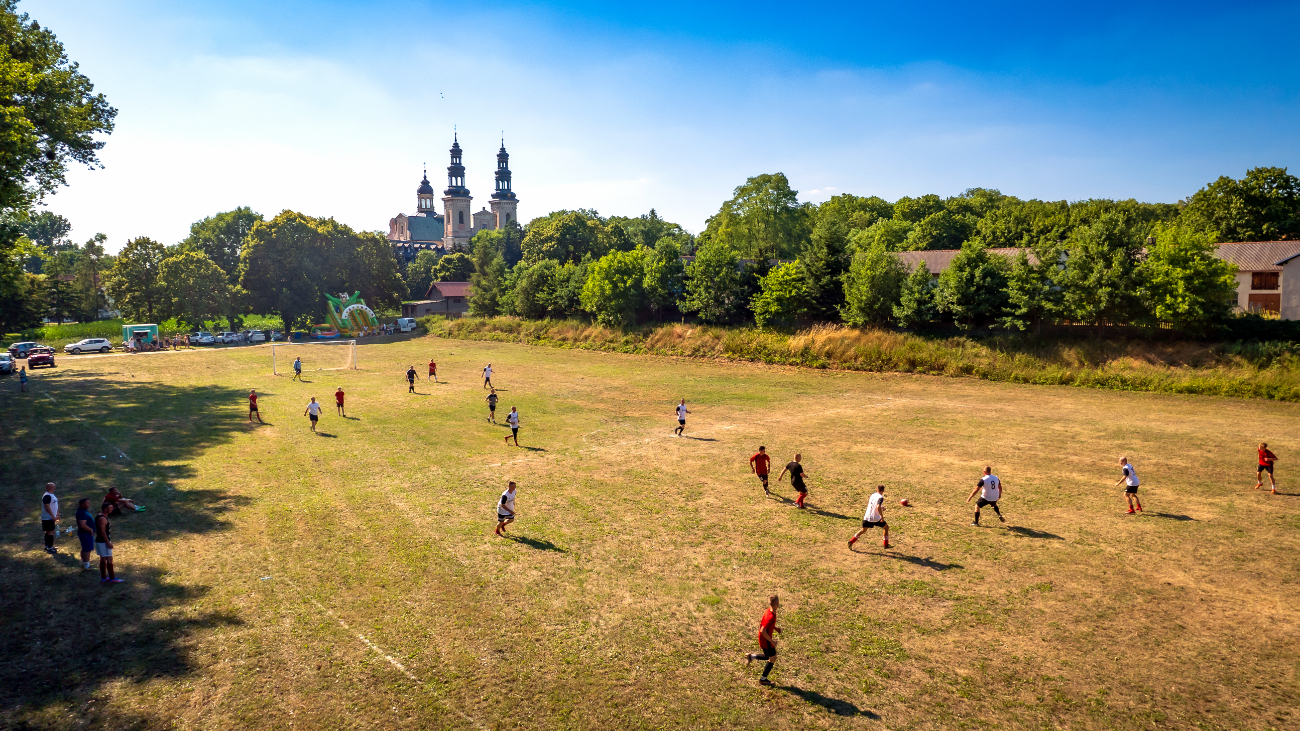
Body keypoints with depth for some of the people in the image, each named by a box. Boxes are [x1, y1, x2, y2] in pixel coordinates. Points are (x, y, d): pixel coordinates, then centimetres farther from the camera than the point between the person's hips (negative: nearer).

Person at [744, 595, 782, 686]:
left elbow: (762, 622, 13)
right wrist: (772, 641, -24)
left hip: (762, 639, 8)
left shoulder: (768, 611, -4)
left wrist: (775, 628, 11)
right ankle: (763, 679, 22)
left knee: (769, 656, 23)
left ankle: (752, 656, 17)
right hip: (766, 641, -8)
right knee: (772, 659, 9)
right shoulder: (771, 617, -32)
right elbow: (763, 631, -32)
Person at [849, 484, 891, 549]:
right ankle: (886, 544, 20)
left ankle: (851, 541, 9)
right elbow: (878, 507, -28)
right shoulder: (881, 497, -12)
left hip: (867, 517, 6)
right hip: (876, 518, -6)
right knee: (886, 527, 16)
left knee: (863, 530, 19)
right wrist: (882, 516, -20)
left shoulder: (873, 495, 10)